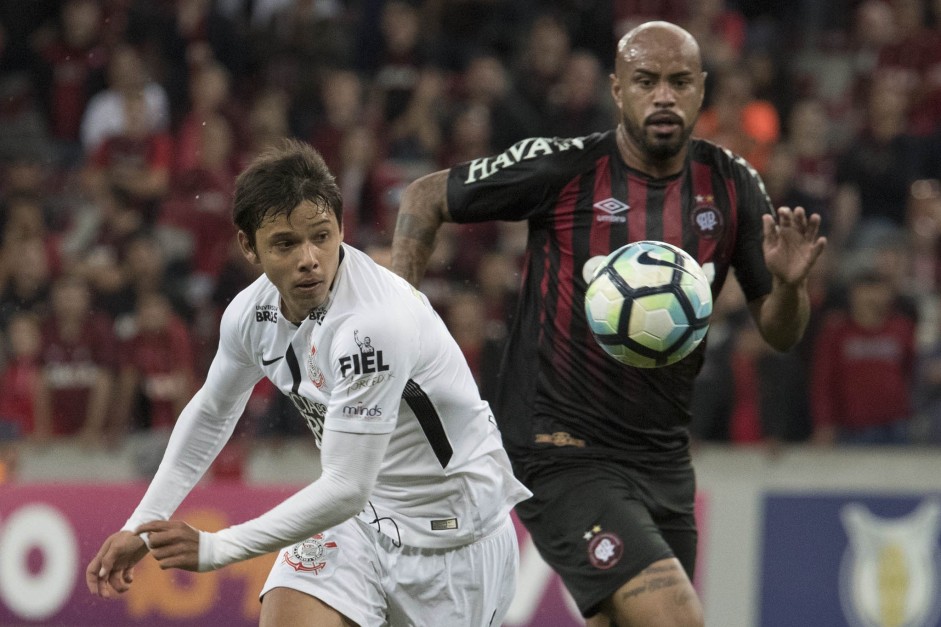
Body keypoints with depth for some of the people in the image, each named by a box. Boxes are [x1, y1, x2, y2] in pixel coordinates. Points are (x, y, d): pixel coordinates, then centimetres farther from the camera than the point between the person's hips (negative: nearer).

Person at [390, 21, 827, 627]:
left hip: (664, 459, 6)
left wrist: (789, 283, -14)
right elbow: (425, 197, 5)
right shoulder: (562, 168, -9)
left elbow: (780, 334, 8)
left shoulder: (731, 185, 4)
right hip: (561, 456, -6)